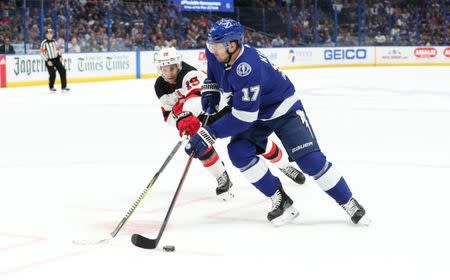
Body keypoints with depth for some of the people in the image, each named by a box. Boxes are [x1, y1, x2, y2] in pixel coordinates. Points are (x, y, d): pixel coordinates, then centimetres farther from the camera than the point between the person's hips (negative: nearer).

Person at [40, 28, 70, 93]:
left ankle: (63, 87, -1)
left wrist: (60, 56, 3)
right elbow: (42, 53, -13)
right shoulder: (44, 43, -10)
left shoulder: (54, 41, 8)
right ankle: (51, 87, 17)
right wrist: (47, 61, -18)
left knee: (62, 71, -6)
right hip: (49, 61, -5)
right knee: (52, 75, -9)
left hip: (56, 59, 5)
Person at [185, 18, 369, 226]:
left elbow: (243, 117, -39)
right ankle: (280, 201, -5)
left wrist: (208, 134, -39)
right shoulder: (215, 53, -14)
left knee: (309, 158, -14)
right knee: (239, 152, -16)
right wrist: (210, 93, -4)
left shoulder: (248, 68, -38)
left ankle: (349, 203, 3)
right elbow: (214, 74, 13)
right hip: (253, 113, 7)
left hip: (283, 109, -7)